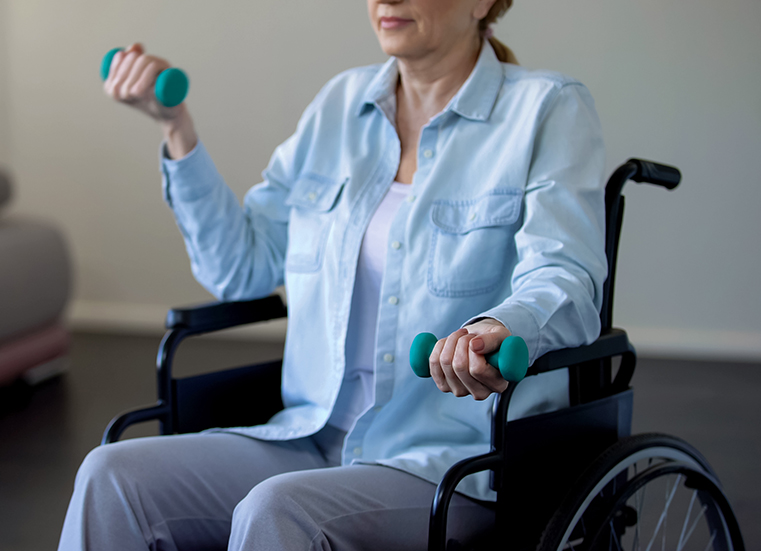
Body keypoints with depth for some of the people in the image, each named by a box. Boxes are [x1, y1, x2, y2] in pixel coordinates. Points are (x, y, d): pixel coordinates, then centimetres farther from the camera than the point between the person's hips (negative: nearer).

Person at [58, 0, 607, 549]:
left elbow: (567, 283, -17)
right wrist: (176, 125, 8)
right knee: (111, 476, -15)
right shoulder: (343, 103, 14)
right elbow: (243, 267, 17)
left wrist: (498, 330, -41)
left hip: (455, 462, -5)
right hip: (315, 437, 6)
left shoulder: (551, 111, -3)